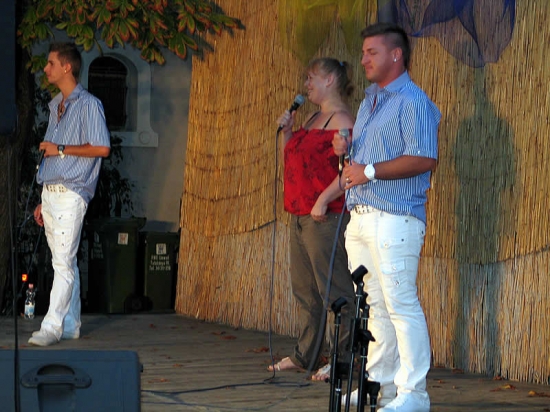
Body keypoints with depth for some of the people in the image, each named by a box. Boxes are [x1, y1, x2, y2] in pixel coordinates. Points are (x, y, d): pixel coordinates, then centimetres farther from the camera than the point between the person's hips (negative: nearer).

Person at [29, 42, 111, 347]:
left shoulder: (88, 104, -7)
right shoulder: (56, 106, 19)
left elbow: (102, 148, -16)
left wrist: (61, 149, -12)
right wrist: (43, 201, 19)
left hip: (71, 193, -8)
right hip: (50, 192, 8)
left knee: (63, 262, -11)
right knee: (64, 262, 10)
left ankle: (52, 327, -15)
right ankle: (70, 326, 14)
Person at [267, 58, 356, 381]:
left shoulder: (341, 119, -11)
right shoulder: (313, 119, 19)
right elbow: (292, 159, 27)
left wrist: (323, 200, -23)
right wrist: (287, 132, 12)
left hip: (326, 217, -10)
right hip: (301, 215, 10)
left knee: (333, 289, -7)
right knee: (305, 290, 14)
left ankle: (343, 358, -5)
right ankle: (305, 355, 21)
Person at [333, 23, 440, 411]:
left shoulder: (412, 101, -9)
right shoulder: (369, 102, 22)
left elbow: (425, 158, -19)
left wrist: (370, 172, -18)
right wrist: (346, 150, 8)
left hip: (394, 218, -9)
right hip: (360, 217, 10)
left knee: (401, 303, -11)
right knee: (373, 306, 11)